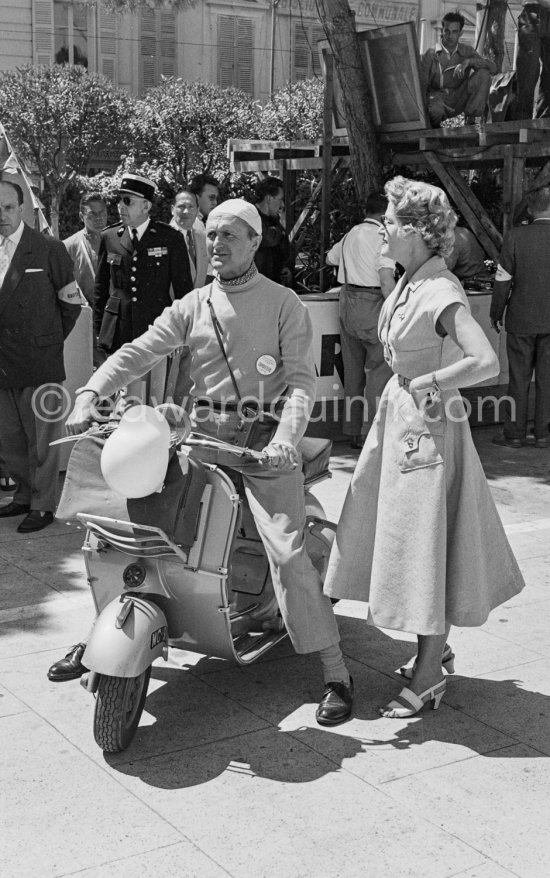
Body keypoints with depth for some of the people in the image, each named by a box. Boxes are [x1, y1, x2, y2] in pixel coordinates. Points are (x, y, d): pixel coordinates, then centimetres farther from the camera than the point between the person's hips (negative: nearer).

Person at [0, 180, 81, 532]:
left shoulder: (49, 250, -6)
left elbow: (72, 302, 1)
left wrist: (50, 341, 4)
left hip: (39, 362, -5)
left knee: (42, 439, 2)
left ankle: (44, 504, 14)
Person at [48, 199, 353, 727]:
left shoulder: (284, 305, 0)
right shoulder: (193, 306, 10)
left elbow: (301, 380, -9)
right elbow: (139, 352, 2)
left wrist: (286, 437, -27)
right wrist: (89, 395, -14)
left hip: (264, 441, -4)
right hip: (202, 433, 4)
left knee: (289, 554, -14)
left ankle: (336, 673, -4)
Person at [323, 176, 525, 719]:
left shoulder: (441, 293, -20)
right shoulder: (409, 282, 6)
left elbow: (486, 363, -31)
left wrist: (425, 384, -21)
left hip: (428, 427, -9)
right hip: (400, 416, 9)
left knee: (427, 545, 1)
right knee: (403, 540, 17)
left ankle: (428, 675, 15)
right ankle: (434, 648, 34)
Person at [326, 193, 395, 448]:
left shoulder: (351, 234, 11)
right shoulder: (382, 237, -10)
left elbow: (330, 258, 29)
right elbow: (386, 281, -17)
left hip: (347, 301, 8)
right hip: (371, 303, -8)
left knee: (353, 369, 13)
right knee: (380, 368, -4)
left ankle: (353, 432, 19)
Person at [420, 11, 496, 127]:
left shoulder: (466, 51, 8)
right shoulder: (429, 55, 1)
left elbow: (493, 67, -5)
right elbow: (421, 85, -5)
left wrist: (468, 62, -22)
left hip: (459, 100, 3)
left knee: (483, 73, -17)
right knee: (435, 111, -42)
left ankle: (472, 119, -16)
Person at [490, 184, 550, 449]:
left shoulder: (515, 237, -9)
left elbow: (503, 281, -6)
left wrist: (496, 314, 6)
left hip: (521, 320, -1)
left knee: (518, 379, 8)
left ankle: (514, 434, 13)